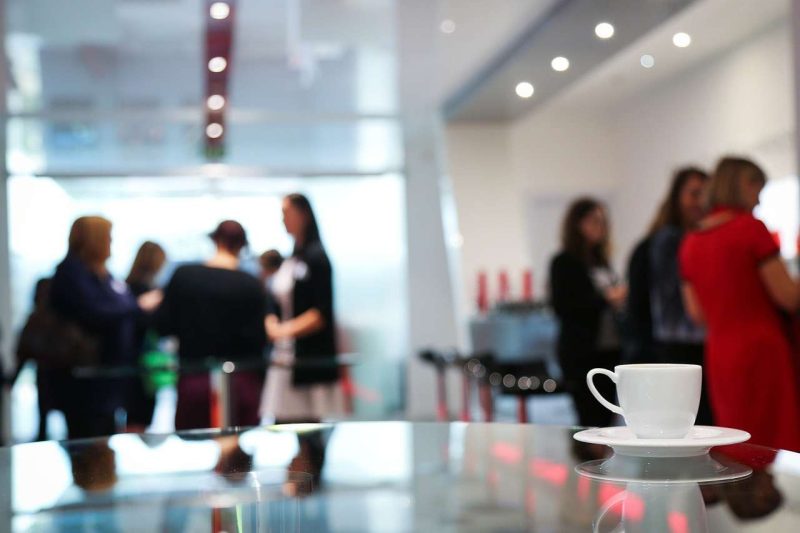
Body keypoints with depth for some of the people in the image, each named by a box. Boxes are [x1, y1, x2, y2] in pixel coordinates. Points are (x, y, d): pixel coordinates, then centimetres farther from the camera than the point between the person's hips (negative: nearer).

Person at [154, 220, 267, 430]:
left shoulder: (182, 275, -1)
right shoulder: (251, 285, -8)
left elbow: (162, 326, 1)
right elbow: (257, 339, -11)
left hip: (193, 379, 2)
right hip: (239, 380, -2)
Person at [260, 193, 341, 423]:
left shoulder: (316, 258, -7)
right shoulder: (288, 262, 15)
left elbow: (322, 313, -13)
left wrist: (286, 330, -18)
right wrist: (272, 326, -3)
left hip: (311, 359, -7)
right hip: (284, 359, 7)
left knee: (311, 420, -5)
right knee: (283, 421, 7)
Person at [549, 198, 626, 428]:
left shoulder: (601, 260, 15)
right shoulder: (564, 262, -5)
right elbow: (562, 307, -13)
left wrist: (619, 299, 3)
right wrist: (606, 299, -16)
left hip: (608, 350, 7)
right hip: (581, 354, -7)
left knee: (606, 418, 7)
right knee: (591, 420, -8)